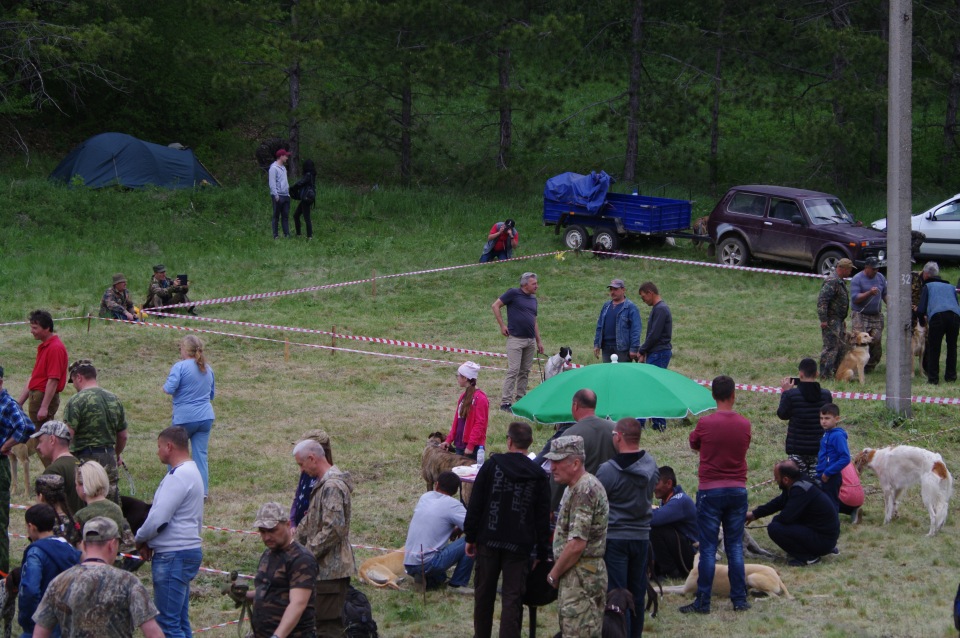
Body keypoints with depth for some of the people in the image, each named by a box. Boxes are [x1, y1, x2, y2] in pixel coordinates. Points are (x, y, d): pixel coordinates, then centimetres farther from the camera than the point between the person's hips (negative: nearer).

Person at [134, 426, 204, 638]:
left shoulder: (179, 476, -16)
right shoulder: (192, 472, 17)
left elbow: (158, 518, -20)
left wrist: (140, 539, 0)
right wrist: (148, 542, 12)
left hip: (174, 556, -11)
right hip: (187, 550, 11)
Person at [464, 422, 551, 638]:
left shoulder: (491, 466, -3)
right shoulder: (539, 475, -1)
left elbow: (475, 505, -2)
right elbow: (543, 518, 1)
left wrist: (470, 537, 5)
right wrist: (542, 553, 7)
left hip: (488, 541, 1)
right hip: (519, 547, -1)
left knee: (484, 593, 14)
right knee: (512, 598, -2)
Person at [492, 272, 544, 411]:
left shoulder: (533, 299, 15)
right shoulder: (514, 294, -5)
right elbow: (495, 305, -3)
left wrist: (539, 341, 21)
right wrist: (502, 326, -7)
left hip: (530, 341, 7)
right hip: (516, 339, -7)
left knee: (525, 372, 10)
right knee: (513, 370, -11)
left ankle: (520, 399, 19)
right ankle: (505, 402, -10)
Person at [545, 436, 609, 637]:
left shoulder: (584, 491, -18)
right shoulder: (576, 487, 16)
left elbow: (577, 545, -22)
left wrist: (554, 574, -11)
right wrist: (557, 572, 17)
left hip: (582, 577, -11)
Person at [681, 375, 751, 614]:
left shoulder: (705, 424, -11)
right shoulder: (744, 424, -1)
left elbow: (694, 444, 8)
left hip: (710, 491, -3)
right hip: (738, 490, 3)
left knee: (708, 549, 1)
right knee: (735, 547, 10)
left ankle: (703, 601, 2)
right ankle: (739, 600, 10)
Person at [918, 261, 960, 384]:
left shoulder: (928, 286, 21)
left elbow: (921, 310, 11)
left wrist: (917, 309, 35)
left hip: (937, 315, -3)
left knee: (933, 348, 4)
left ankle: (933, 377, 1)